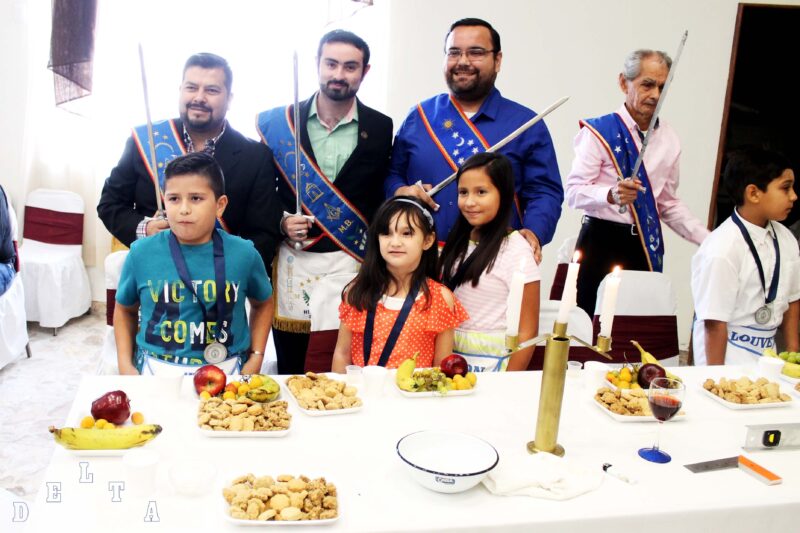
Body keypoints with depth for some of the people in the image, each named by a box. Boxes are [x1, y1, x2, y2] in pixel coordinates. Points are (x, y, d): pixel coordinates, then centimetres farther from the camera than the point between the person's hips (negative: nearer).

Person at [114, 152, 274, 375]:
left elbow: (263, 303, 11)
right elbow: (125, 309, 11)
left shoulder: (244, 254, -8)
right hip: (156, 371, 0)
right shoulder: (141, 253, -7)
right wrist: (125, 365, 3)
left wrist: (256, 358, 3)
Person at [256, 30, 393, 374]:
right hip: (290, 262, 2)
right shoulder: (278, 122, 3)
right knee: (288, 372, 13)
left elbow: (384, 196, 5)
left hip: (347, 264, -2)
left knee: (324, 374, -7)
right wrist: (281, 221, -7)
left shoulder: (381, 129, 1)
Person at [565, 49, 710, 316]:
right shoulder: (599, 131, -7)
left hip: (647, 247, 5)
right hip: (602, 242, -4)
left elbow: (669, 203, 17)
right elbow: (574, 192, -13)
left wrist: (710, 240, 9)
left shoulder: (669, 138, 10)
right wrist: (611, 194, -31)